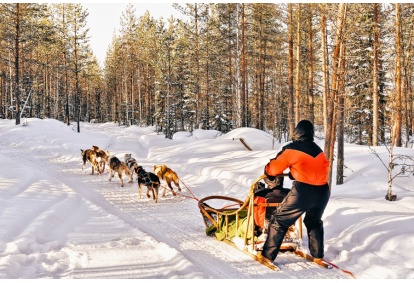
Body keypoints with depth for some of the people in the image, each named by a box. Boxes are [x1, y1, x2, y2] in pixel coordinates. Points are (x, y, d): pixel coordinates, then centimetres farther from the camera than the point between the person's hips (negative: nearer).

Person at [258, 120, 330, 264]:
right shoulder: (318, 150, 15)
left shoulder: (291, 149, -2)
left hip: (303, 192, -6)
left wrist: (269, 178, 25)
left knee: (279, 220, 7)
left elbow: (274, 167, 3)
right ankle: (318, 255, 35)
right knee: (314, 222, 31)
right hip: (323, 192, 6)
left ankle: (268, 255, 8)